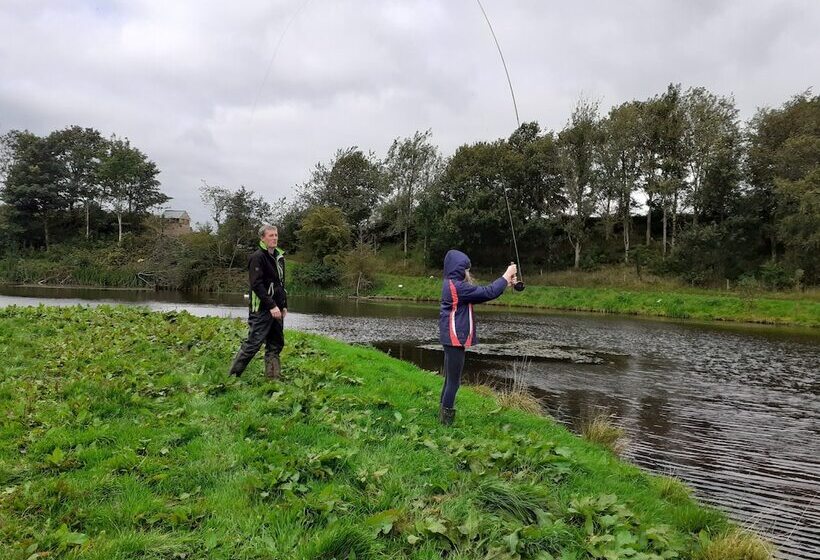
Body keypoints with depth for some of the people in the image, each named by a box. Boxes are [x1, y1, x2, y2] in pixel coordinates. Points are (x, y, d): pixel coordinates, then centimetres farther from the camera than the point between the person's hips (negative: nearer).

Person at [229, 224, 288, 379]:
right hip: (261, 309, -8)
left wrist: (284, 305, 14)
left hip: (275, 309, 8)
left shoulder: (279, 256, 15)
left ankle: (273, 377, 17)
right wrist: (271, 306, -21)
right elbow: (256, 284, -18)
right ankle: (233, 375, 3)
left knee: (276, 343, 9)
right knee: (253, 343, -8)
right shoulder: (258, 257, -11)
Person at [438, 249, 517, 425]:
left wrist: (505, 283, 11)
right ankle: (446, 423, 2)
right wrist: (506, 276, -6)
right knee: (454, 382, -4)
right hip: (455, 339, -10)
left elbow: (478, 295, 16)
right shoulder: (458, 286, -19)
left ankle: (443, 417, 23)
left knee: (450, 380, 16)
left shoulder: (451, 284, 13)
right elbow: (487, 293, -19)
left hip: (452, 338, 10)